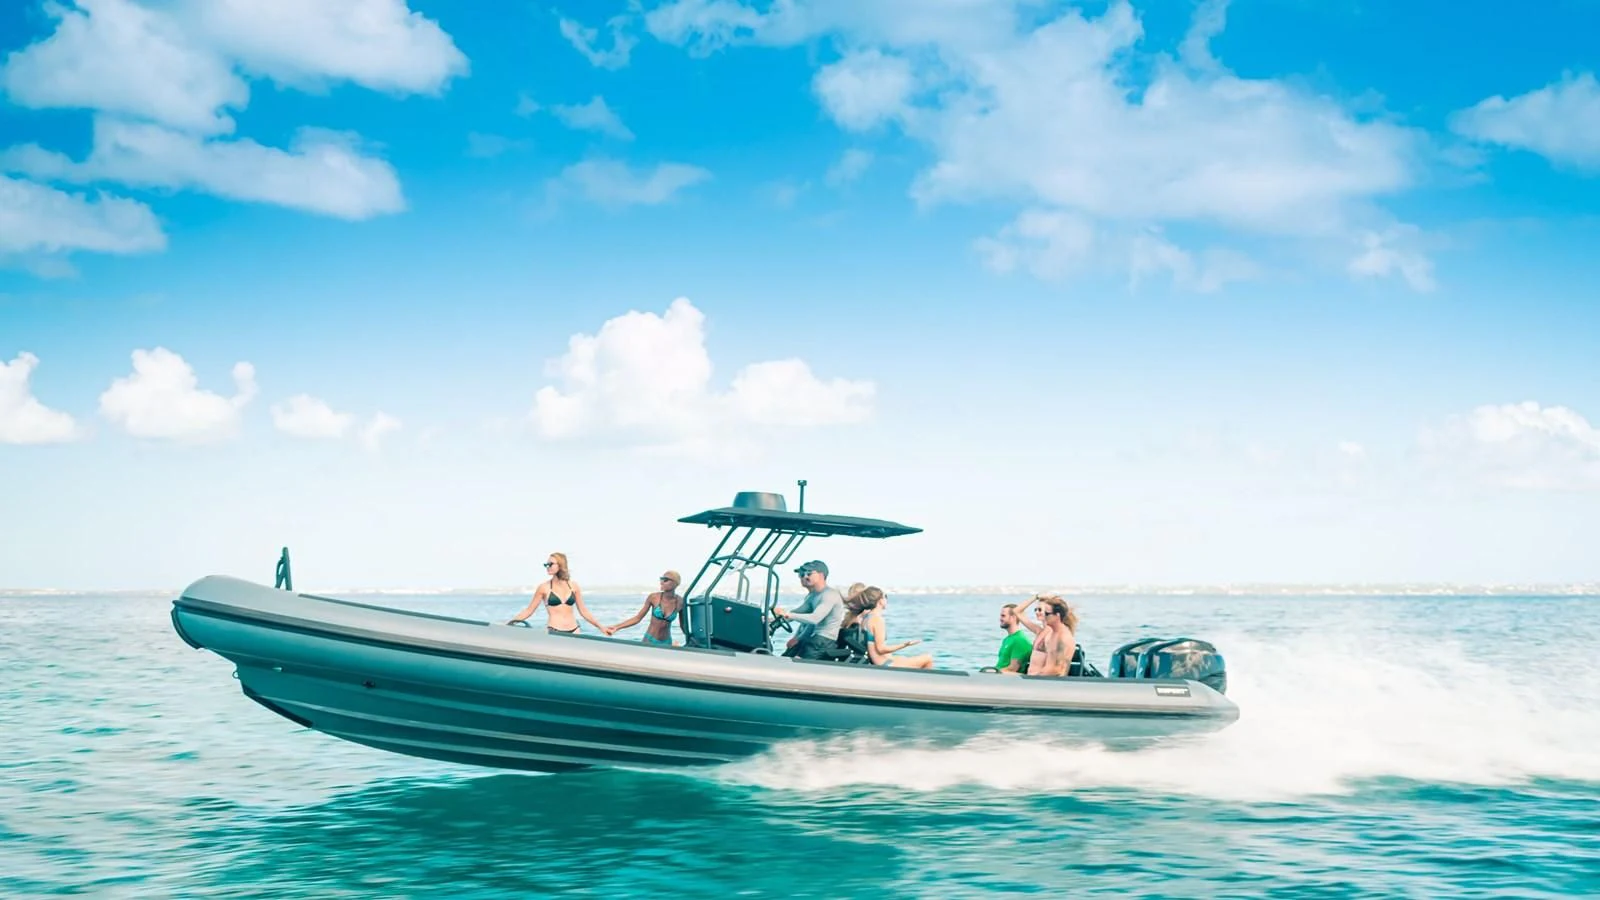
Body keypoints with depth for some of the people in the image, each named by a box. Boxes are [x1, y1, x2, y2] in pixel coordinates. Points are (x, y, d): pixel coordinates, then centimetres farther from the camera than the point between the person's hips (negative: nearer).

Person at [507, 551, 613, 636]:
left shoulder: (573, 586, 8)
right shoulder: (544, 588, 2)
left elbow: (583, 611, 14)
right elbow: (529, 611, 6)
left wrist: (600, 626, 11)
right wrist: (508, 623, -3)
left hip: (573, 632, 3)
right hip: (553, 632, -3)